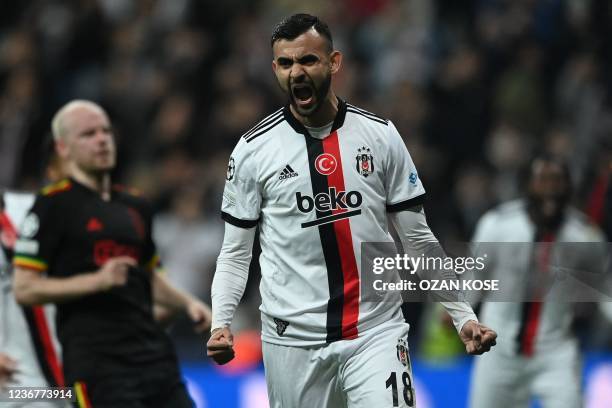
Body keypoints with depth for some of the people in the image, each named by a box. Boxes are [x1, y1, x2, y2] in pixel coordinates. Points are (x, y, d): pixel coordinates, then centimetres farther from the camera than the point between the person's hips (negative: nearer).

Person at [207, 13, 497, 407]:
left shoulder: (380, 136, 3)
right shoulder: (253, 149, 2)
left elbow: (419, 238, 8)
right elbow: (235, 252, 6)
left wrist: (464, 316, 3)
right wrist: (221, 324, -9)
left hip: (376, 333, 0)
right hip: (294, 341, 0)